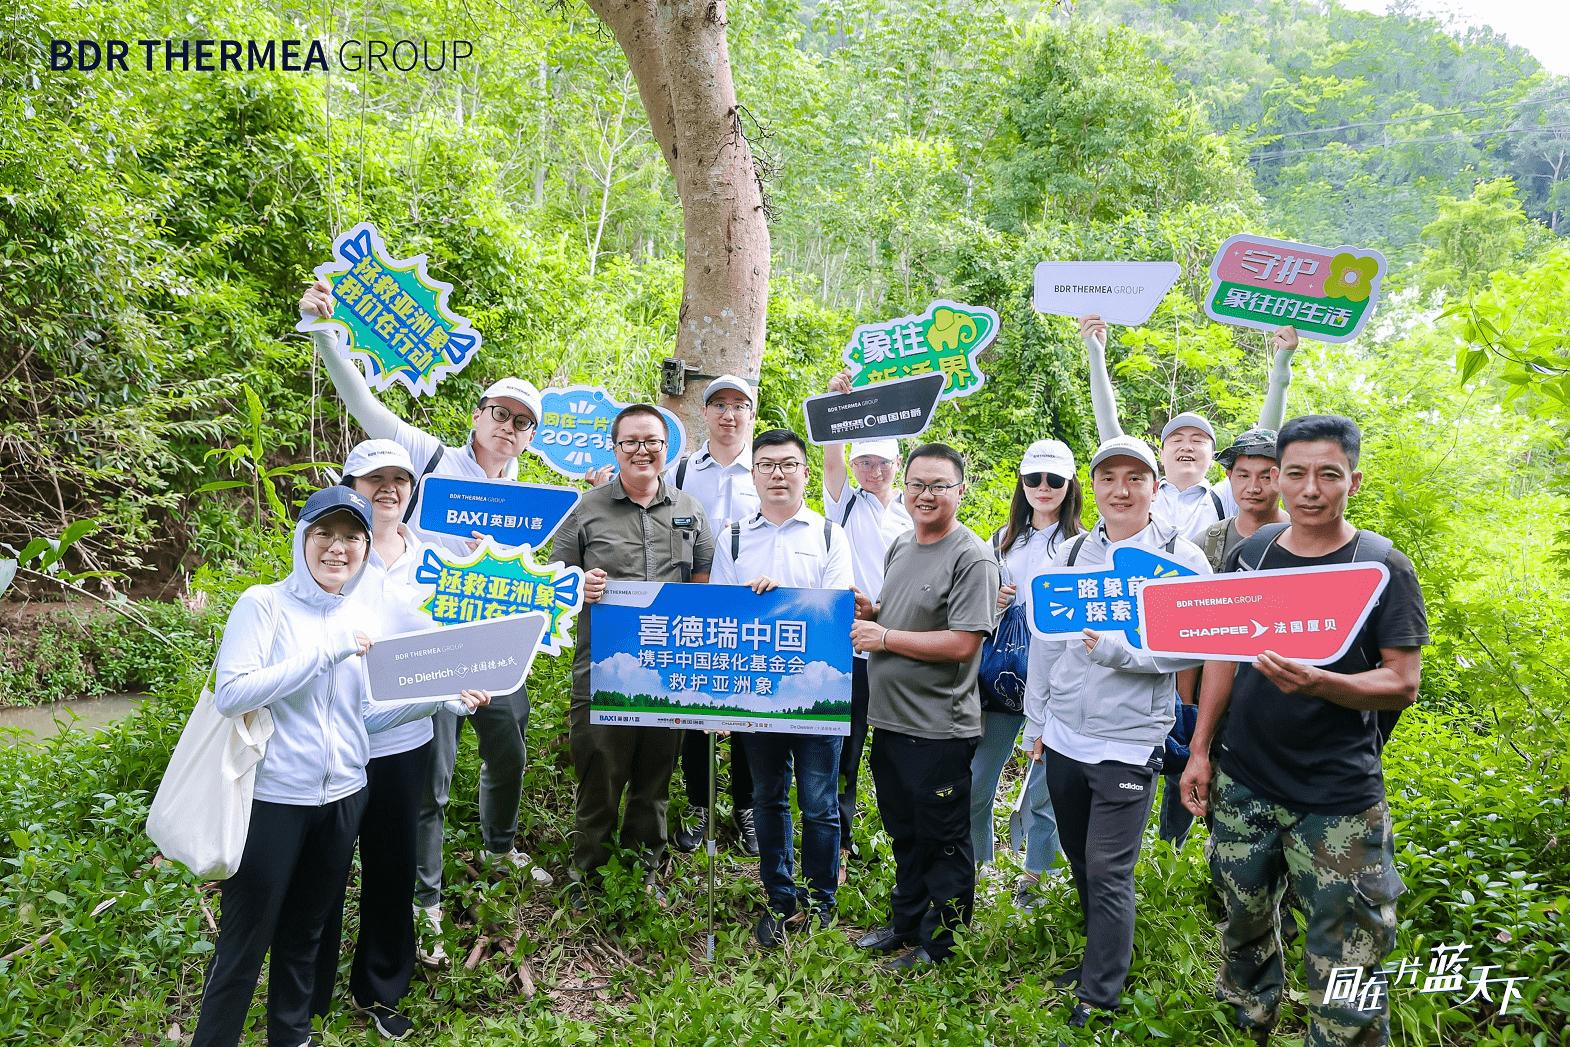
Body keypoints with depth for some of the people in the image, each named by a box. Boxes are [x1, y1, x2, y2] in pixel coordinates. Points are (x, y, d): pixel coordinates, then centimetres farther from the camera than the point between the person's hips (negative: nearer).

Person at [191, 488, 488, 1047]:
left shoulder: (362, 616, 6)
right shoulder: (264, 603, -10)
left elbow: (366, 713, 8)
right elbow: (231, 694, -22)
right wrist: (325, 651, -25)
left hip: (342, 798, 5)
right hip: (272, 799, -5)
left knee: (304, 932, 21)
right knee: (243, 944, 6)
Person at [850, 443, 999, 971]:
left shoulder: (972, 558, -16)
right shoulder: (900, 546, 10)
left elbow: (961, 644, -23)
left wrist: (884, 637, -18)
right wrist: (870, 610, 1)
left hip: (939, 728, -8)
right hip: (889, 718, 8)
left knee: (942, 841, 9)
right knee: (904, 833, 22)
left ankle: (937, 943, 25)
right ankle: (905, 923, 39)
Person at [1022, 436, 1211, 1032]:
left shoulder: (1180, 557, -6)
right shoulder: (1070, 554, 6)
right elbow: (1045, 640, 10)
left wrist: (1121, 651, -23)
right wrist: (1036, 721, 11)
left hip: (1128, 743, -5)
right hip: (1063, 737, 5)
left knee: (1109, 871, -1)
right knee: (1081, 862, 17)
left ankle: (1099, 996, 14)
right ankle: (1102, 958, 38)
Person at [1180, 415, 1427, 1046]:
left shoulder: (1383, 567, -7)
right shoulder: (1250, 554, 3)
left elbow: (1404, 685, -9)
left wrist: (1316, 683, -28)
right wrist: (1199, 750, 6)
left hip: (1338, 801, -3)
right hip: (1241, 783, 4)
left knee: (1344, 975, -1)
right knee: (1245, 929, 19)